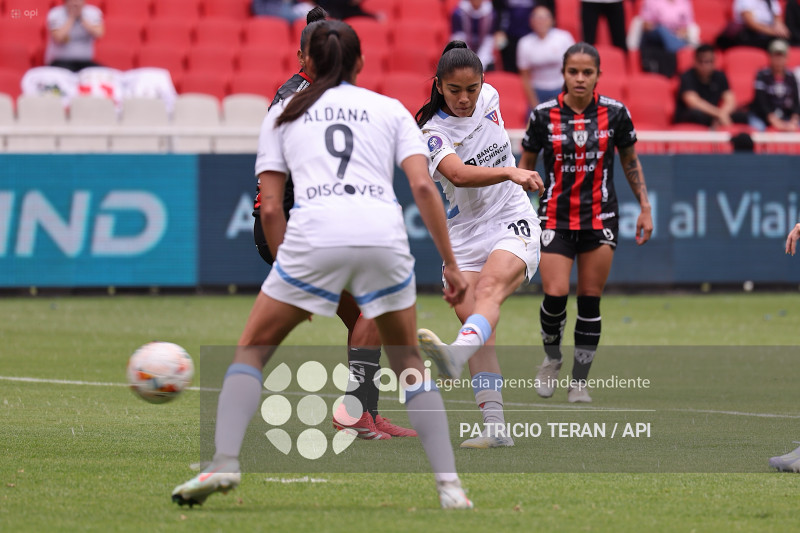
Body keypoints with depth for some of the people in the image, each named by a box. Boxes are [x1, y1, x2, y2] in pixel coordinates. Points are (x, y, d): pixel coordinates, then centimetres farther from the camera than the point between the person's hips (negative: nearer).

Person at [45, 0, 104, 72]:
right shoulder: (55, 15, -6)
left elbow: (98, 34, -12)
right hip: (61, 61, -3)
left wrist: (82, 18, -11)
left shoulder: (93, 13, 3)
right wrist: (71, 18, -14)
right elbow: (59, 39, -20)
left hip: (85, 62, 3)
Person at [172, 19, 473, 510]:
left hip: (314, 232, -1)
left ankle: (225, 464, -5)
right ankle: (450, 485, 8)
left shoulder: (284, 112, 23)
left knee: (252, 350, 15)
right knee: (409, 363, 19)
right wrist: (450, 265, 10)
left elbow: (271, 208, 14)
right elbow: (423, 185, 8)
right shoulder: (390, 109, 23)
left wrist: (289, 270, 23)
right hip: (384, 233, 1)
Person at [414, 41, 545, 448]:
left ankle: (456, 353, -57)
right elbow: (457, 173, -28)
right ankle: (494, 426, -13)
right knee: (469, 313, -14)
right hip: (465, 235, 0)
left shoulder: (489, 98, 3)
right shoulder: (434, 131, -10)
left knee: (488, 289, -28)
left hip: (513, 223, 0)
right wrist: (509, 172, -40)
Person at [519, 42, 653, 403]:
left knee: (590, 301, 0)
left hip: (600, 219, 1)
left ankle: (579, 382, 12)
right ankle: (552, 358, 14)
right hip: (555, 219, -1)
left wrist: (645, 207, 9)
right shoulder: (544, 115, -5)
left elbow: (630, 161, 11)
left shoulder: (615, 113, -3)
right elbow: (525, 166, 7)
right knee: (555, 294, -15)